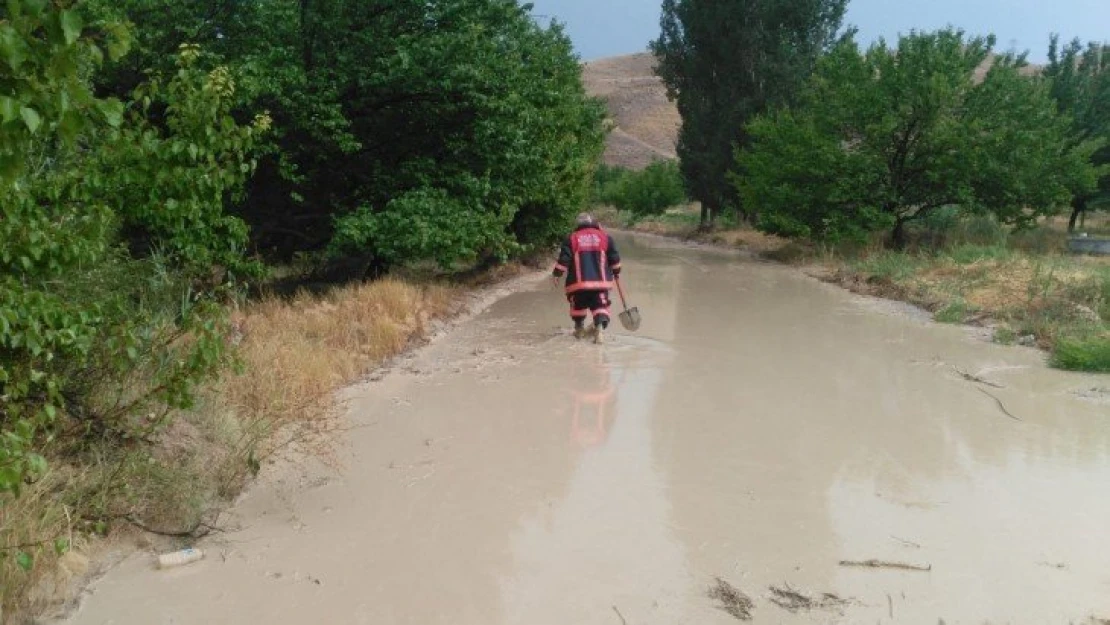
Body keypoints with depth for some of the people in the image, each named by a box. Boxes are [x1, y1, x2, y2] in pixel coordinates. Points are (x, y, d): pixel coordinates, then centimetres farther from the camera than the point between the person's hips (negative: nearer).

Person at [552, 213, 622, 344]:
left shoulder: (572, 239, 4)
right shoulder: (605, 237, 7)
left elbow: (564, 259, -1)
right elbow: (614, 258, 8)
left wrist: (556, 274, 8)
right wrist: (616, 273, 22)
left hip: (579, 282, 0)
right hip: (600, 281, 0)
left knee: (578, 306, 20)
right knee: (600, 306, 2)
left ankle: (579, 329, 29)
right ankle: (600, 328, -19)